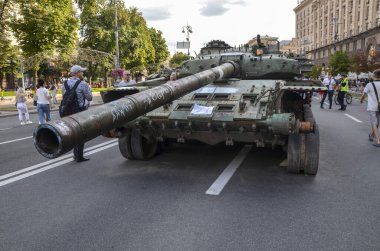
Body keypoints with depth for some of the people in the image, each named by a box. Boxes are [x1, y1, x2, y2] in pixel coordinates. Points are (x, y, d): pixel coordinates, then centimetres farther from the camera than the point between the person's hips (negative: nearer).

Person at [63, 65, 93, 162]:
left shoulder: (65, 84, 5)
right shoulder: (82, 84, -13)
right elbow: (89, 98, -7)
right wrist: (88, 87, 7)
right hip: (80, 110, -6)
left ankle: (76, 154, 26)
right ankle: (79, 157, 7)